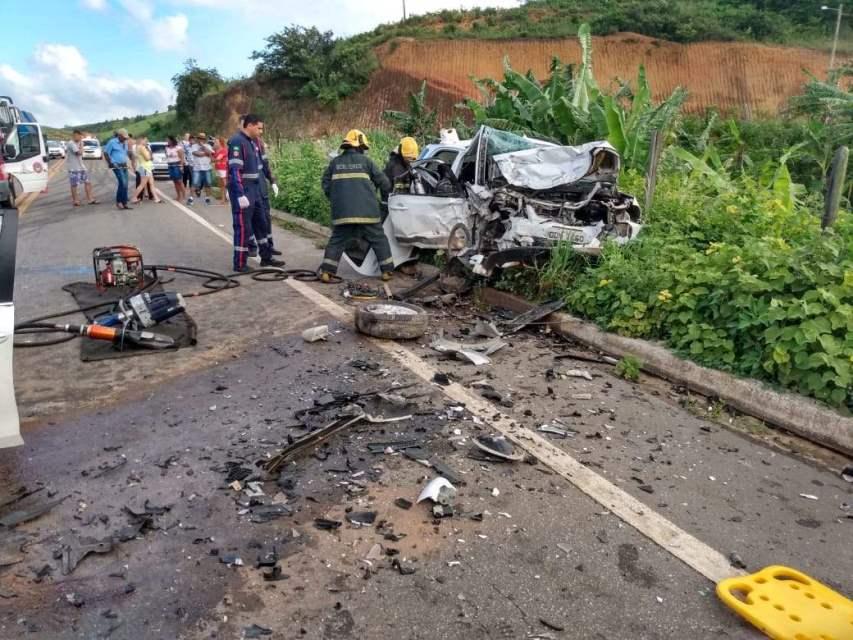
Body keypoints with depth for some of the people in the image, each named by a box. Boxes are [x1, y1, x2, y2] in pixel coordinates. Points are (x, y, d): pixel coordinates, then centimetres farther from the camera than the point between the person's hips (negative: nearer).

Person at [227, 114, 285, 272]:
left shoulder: (252, 142, 13)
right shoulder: (237, 142, -16)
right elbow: (235, 171, -22)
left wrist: (256, 190, 19)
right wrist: (240, 195, -27)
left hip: (254, 190, 10)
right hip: (242, 192, -10)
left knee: (260, 223, 16)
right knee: (243, 227, -4)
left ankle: (266, 257, 27)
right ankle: (240, 264, 5)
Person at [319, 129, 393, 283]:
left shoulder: (335, 162, 10)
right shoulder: (365, 161, 3)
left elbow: (326, 185, 10)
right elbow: (384, 182, 5)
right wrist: (386, 189, 26)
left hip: (342, 211, 2)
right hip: (367, 210, -2)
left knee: (337, 241, 10)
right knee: (379, 239, 10)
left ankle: (326, 272, 1)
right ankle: (387, 270, 11)